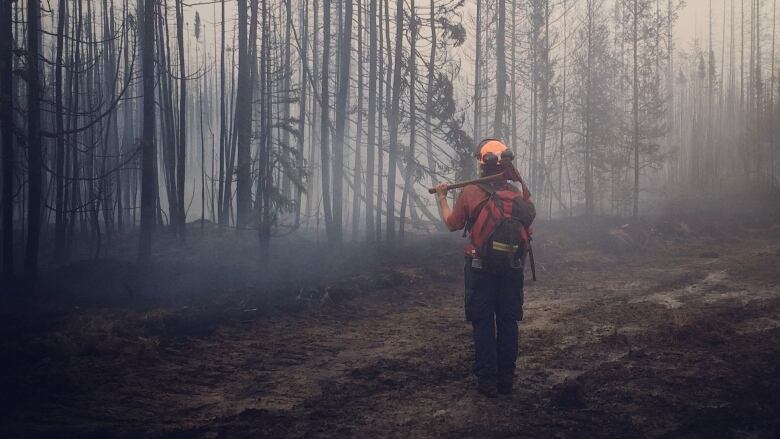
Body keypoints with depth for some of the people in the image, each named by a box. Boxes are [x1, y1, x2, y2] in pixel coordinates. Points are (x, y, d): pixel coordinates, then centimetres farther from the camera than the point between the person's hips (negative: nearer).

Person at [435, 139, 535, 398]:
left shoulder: (470, 193, -10)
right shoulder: (517, 194, -2)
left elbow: (452, 224, 2)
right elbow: (527, 228, 8)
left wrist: (442, 198, 17)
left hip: (481, 269, -2)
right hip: (512, 270, 3)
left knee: (483, 325, 5)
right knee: (508, 323, 11)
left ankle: (487, 381, 6)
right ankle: (506, 379, 16)